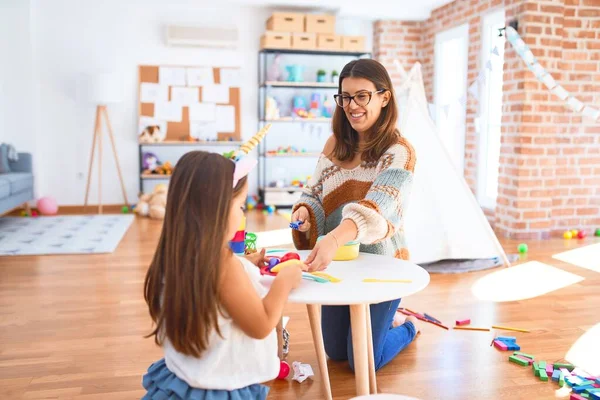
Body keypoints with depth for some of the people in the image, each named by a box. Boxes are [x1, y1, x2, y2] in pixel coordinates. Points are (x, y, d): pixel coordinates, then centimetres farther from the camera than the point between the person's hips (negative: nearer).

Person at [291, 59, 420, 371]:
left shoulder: (399, 152, -18)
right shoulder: (335, 144, -1)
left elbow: (377, 208, -34)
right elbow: (314, 193, 3)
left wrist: (333, 239, -52)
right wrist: (303, 211, -22)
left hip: (379, 264, -5)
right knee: (335, 351, 17)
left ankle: (406, 325, 34)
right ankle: (386, 318, 45)